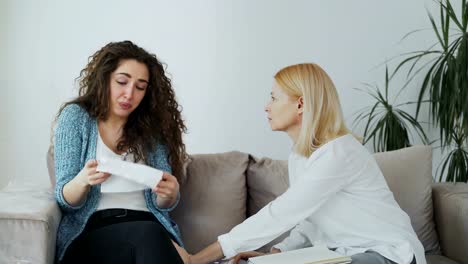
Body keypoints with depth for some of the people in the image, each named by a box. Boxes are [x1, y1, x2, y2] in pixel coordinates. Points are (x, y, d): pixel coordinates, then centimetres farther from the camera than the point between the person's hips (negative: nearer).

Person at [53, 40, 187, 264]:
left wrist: (169, 193, -16)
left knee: (151, 236, -34)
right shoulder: (75, 117, 3)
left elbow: (163, 205, 8)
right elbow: (65, 201, -1)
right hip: (92, 230, -2)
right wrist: (83, 180, -23)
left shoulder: (153, 127, 9)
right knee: (148, 235, -34)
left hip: (148, 225, 2)